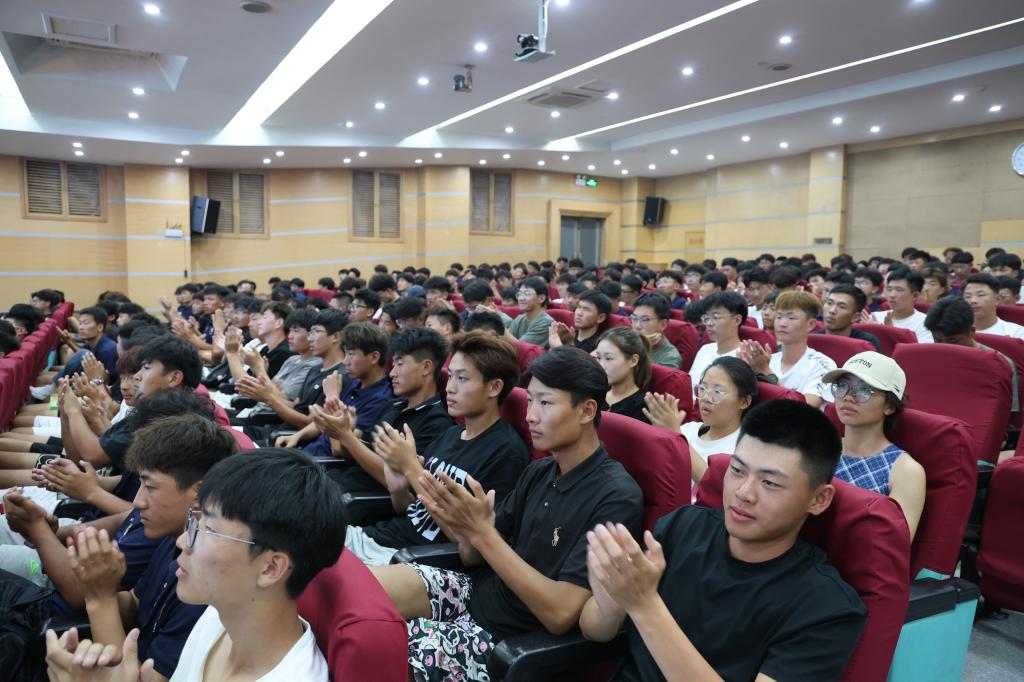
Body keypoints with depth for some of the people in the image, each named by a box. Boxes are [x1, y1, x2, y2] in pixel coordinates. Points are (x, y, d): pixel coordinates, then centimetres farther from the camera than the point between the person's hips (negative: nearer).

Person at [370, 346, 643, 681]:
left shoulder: (616, 497, -20)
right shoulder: (538, 471, 4)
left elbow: (561, 614, -25)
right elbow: (476, 557, 6)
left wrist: (481, 532, -29)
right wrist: (466, 531, -18)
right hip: (480, 590, 7)